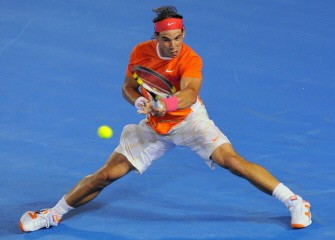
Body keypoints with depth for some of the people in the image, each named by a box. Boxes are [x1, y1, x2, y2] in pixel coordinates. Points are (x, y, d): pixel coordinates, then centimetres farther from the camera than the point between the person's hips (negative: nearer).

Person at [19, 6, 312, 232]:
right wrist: (140, 102, -22)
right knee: (107, 174, 0)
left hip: (188, 119, -3)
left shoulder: (190, 59, -25)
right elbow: (128, 88, 0)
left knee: (231, 160, -22)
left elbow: (189, 93, -44)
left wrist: (167, 104, -64)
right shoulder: (140, 52, -12)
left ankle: (294, 201, -13)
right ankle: (54, 214, 18)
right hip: (153, 126, 3)